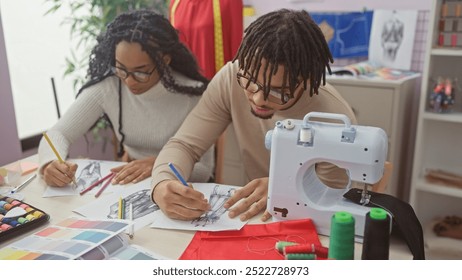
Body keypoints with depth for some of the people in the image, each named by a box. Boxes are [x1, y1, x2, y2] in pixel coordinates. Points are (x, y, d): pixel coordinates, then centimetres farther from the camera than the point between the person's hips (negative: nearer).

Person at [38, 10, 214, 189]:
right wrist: (50, 164, -27)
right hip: (128, 186, 2)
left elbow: (204, 169, -13)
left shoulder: (192, 94, -17)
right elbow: (57, 133, -7)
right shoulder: (106, 87, -10)